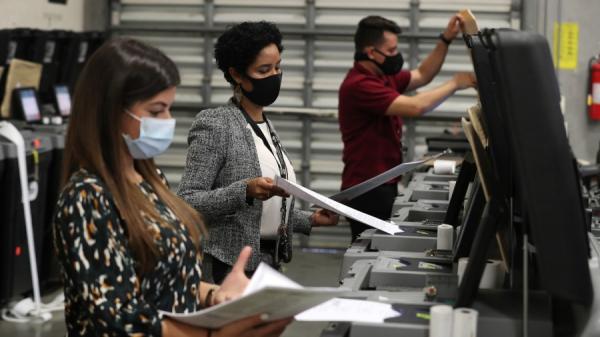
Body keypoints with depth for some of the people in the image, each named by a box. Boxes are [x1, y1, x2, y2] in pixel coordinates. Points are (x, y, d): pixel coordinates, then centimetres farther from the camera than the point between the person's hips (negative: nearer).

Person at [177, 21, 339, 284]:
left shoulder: (267, 127, 13)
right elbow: (187, 202, -16)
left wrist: (310, 220, 8)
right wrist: (245, 191, -28)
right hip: (230, 267, -7)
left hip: (270, 262, 7)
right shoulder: (215, 125, -11)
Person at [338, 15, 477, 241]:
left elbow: (422, 75, 20)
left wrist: (446, 39, 8)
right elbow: (416, 107, -24)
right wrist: (454, 84, -12)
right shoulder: (359, 85, -20)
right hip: (366, 189, -10)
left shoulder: (382, 77, 10)